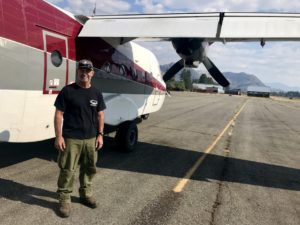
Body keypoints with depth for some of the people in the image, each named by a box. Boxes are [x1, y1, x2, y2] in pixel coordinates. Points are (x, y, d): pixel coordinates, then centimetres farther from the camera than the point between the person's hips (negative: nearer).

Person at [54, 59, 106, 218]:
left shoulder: (96, 93, 8)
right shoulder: (67, 91, -5)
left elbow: (100, 115, 12)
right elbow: (58, 114, -5)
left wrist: (100, 135, 5)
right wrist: (58, 136, -11)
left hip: (91, 139, 5)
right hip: (71, 139, -4)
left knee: (89, 168, 15)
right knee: (67, 170, 1)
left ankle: (86, 194, 34)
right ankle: (64, 199, 17)